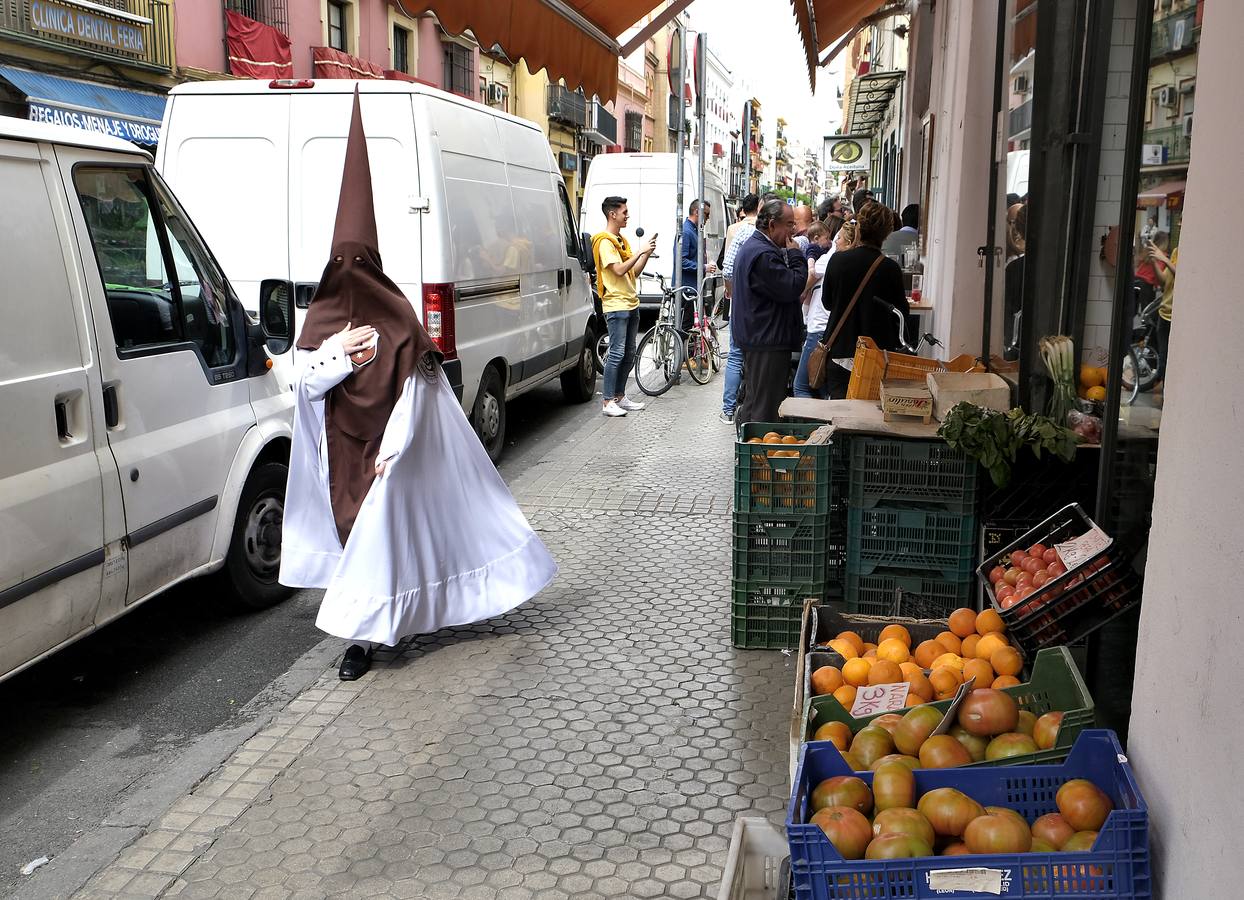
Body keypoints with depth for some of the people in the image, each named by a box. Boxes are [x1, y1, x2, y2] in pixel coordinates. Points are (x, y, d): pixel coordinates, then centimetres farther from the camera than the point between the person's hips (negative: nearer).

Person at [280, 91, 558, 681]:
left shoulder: (398, 316, -6)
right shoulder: (321, 316, 4)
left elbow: (416, 388, -10)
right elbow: (307, 382, -2)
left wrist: (393, 447, -16)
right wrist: (340, 353, -19)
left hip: (386, 448, -3)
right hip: (341, 449, 4)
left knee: (379, 532, -6)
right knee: (356, 530, 9)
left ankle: (363, 633, -4)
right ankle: (398, 618, 26)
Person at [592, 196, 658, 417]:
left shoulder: (621, 240, 18)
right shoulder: (605, 241, -10)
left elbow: (634, 272, 17)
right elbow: (619, 270, -21)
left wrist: (648, 253, 4)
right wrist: (641, 251, -17)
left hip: (631, 303, 9)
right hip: (616, 305, -9)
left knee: (629, 354, 11)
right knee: (617, 354, -10)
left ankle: (620, 396, 18)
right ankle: (608, 401, -7)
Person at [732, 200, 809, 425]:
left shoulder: (752, 247, 17)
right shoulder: (763, 254, -19)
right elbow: (791, 288, -23)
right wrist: (796, 255, -10)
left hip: (753, 337, 11)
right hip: (767, 340, -11)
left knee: (753, 402, 18)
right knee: (765, 408, -7)